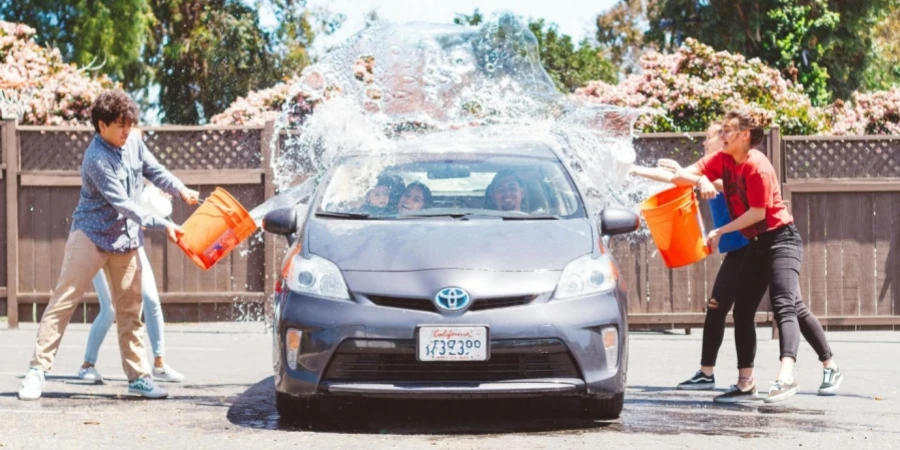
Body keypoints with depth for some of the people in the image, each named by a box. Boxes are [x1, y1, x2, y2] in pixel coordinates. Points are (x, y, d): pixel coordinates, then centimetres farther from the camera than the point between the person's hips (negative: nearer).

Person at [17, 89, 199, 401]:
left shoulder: (133, 142, 0)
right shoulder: (97, 159, -22)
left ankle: (138, 376, 13)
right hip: (91, 235, -7)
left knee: (130, 310, 8)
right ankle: (38, 370, -6)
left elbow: (154, 171, 15)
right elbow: (123, 204, -25)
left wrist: (181, 191, -1)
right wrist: (162, 225, -25)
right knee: (63, 302, -7)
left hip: (126, 239, 7)